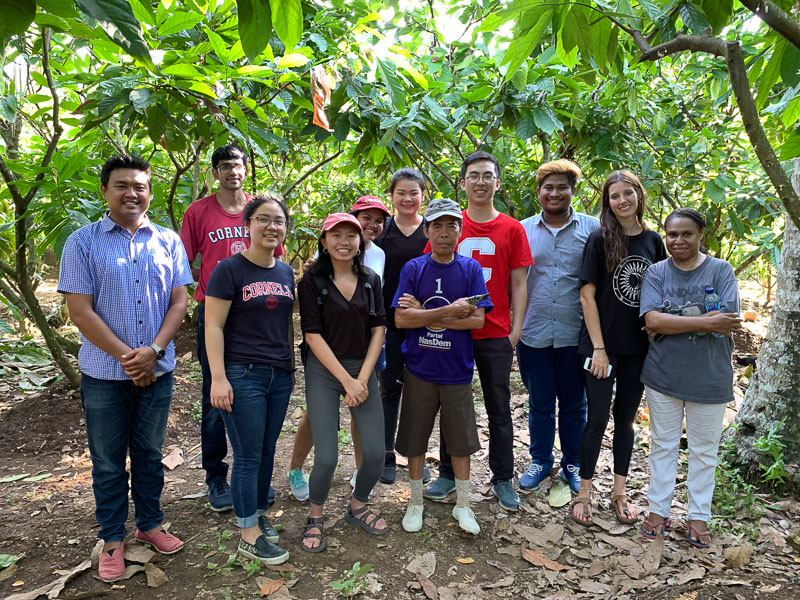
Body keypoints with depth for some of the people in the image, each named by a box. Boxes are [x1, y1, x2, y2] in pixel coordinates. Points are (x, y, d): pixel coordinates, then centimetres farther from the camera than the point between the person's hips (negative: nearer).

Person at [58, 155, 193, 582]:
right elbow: (81, 311, -9)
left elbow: (179, 299, -1)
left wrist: (152, 351, -13)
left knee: (150, 454, 17)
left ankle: (150, 524, 34)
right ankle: (113, 539, 28)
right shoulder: (82, 242, -4)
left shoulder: (168, 241, 2)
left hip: (157, 370, 2)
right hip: (104, 374, -2)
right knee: (108, 462, 12)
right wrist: (127, 357, -14)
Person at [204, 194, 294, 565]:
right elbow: (213, 326, -10)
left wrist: (291, 366, 17)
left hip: (279, 376, 6)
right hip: (243, 376, -6)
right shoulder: (229, 270, -8)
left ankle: (259, 515, 31)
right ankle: (249, 536, 14)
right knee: (248, 457, 1)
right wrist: (218, 377, -15)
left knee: (267, 451, 14)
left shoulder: (286, 273, 11)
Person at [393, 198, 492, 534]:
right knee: (415, 438, 11)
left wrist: (424, 313, -15)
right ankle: (416, 502, 31)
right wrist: (450, 310, -19)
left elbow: (477, 320, -11)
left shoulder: (471, 269, -2)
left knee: (461, 440, 11)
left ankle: (462, 505, 30)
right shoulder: (413, 269, -2)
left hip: (457, 371, 0)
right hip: (419, 370, 0)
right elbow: (401, 319, -12)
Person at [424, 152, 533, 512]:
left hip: (496, 335, 0)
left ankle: (503, 480, 24)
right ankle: (447, 475, 27)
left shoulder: (512, 229, 2)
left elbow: (518, 283, 4)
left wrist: (516, 329, -2)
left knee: (499, 410, 9)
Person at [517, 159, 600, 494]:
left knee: (574, 405, 13)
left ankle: (572, 464, 32)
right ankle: (540, 461, 33)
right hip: (534, 333, 1)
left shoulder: (592, 229, 1)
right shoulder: (523, 230, 4)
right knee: (539, 404, 14)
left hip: (574, 334, -1)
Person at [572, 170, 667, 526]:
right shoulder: (599, 239, -6)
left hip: (638, 347, 4)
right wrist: (599, 348, -14)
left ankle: (620, 492, 26)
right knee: (598, 418, 1)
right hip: (603, 345, -4)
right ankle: (584, 492, 16)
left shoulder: (653, 241, 6)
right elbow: (587, 295, -10)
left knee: (625, 417, 12)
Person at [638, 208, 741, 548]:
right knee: (663, 445, 14)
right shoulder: (656, 273, -1)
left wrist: (669, 324, -17)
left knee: (704, 450, 12)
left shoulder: (721, 270, -4)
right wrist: (706, 321, -20)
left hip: (709, 378, 0)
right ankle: (659, 509, 28)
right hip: (663, 376, 1)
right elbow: (653, 320, -16)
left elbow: (726, 322, -17)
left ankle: (699, 516, 29)